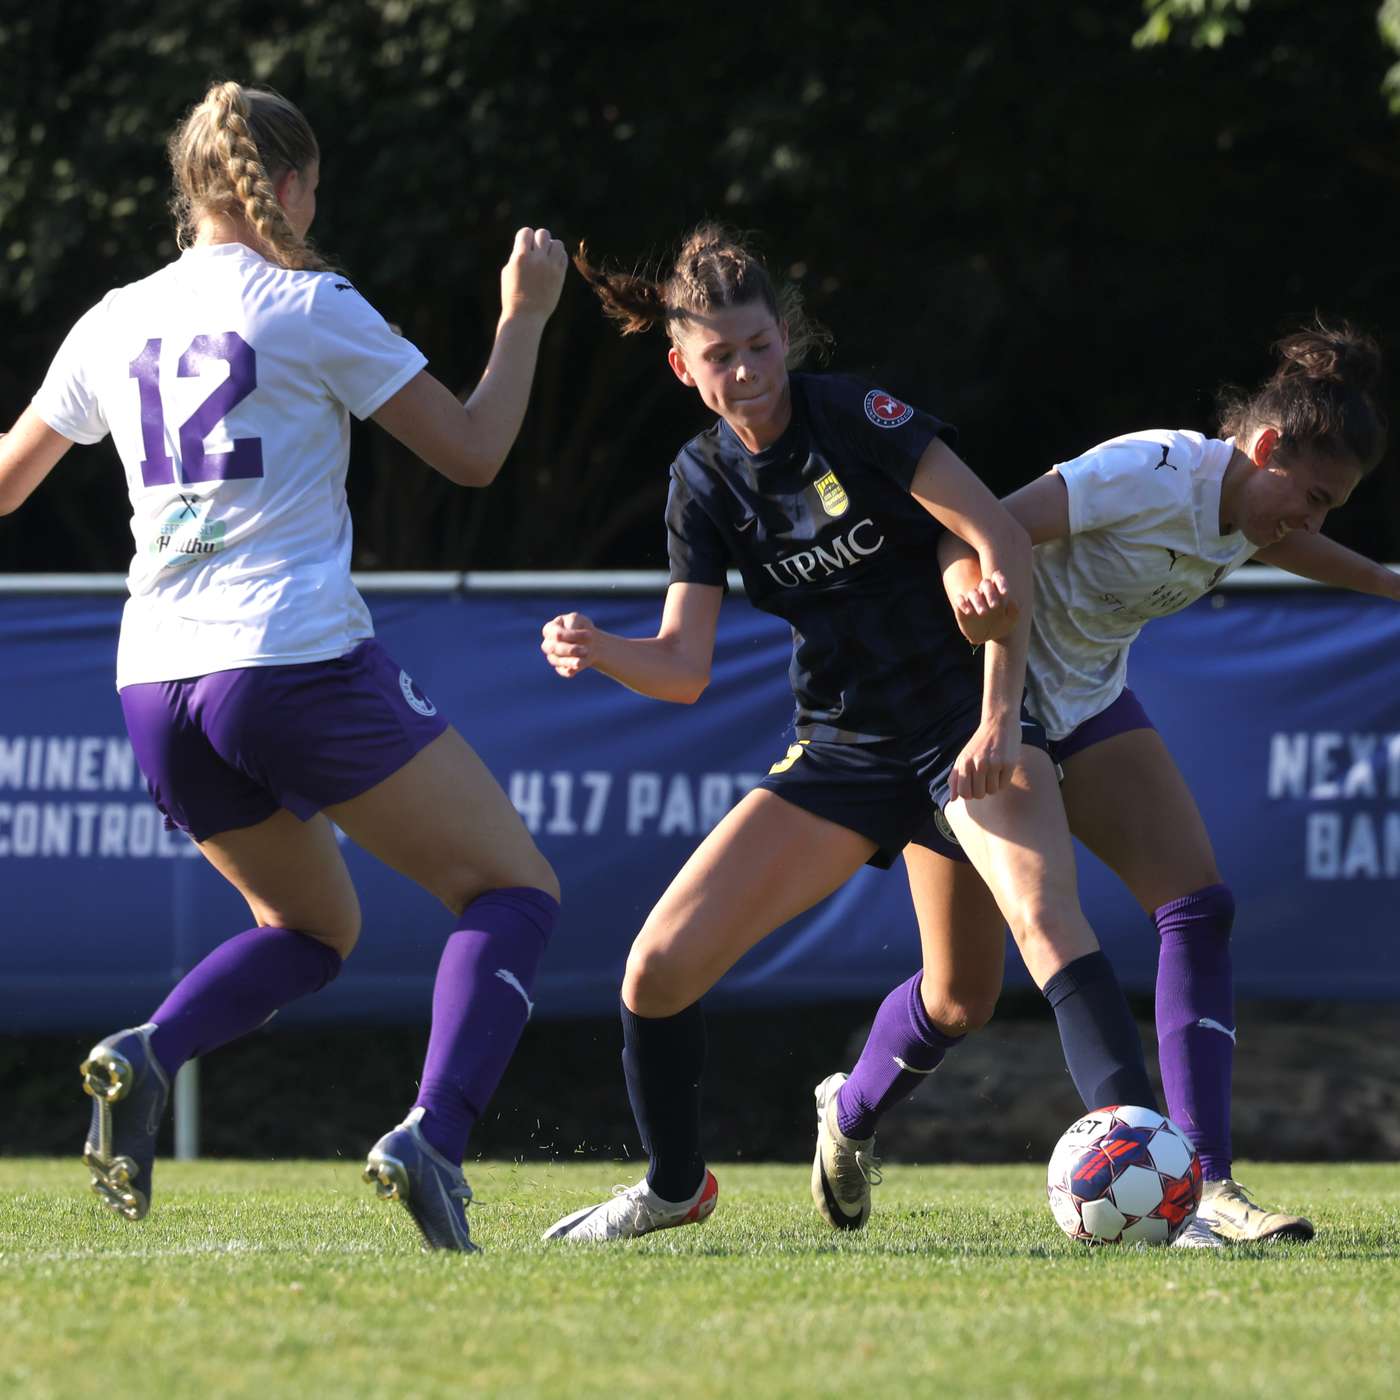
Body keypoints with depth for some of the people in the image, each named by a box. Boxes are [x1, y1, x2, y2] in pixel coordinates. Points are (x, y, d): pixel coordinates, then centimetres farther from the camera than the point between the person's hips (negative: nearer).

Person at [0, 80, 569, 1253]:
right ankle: (432, 1136, -20)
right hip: (300, 662, -6)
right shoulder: (311, 307, -3)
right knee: (513, 888, 3)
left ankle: (146, 1056, -5)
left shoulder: (115, 323, 12)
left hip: (159, 687, 6)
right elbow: (474, 452, 1)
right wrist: (525, 316, 14)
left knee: (314, 925, 25)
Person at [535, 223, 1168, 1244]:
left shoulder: (856, 418, -13)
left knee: (1045, 911, -34)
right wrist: (598, 652, -21)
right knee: (658, 968, -4)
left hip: (964, 722, -5)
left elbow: (1003, 543, -17)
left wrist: (1000, 717, -21)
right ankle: (675, 1187, 20)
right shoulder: (705, 481, 2)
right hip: (841, 748, 5)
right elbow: (685, 666, 1)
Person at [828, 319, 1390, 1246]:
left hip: (1089, 704, 7)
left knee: (1201, 905, -14)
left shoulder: (1247, 508, -3)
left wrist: (1383, 582, 38)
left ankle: (1207, 1187, -17)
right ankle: (849, 1116, 29)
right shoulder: (1153, 475, -29)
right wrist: (970, 587, -56)